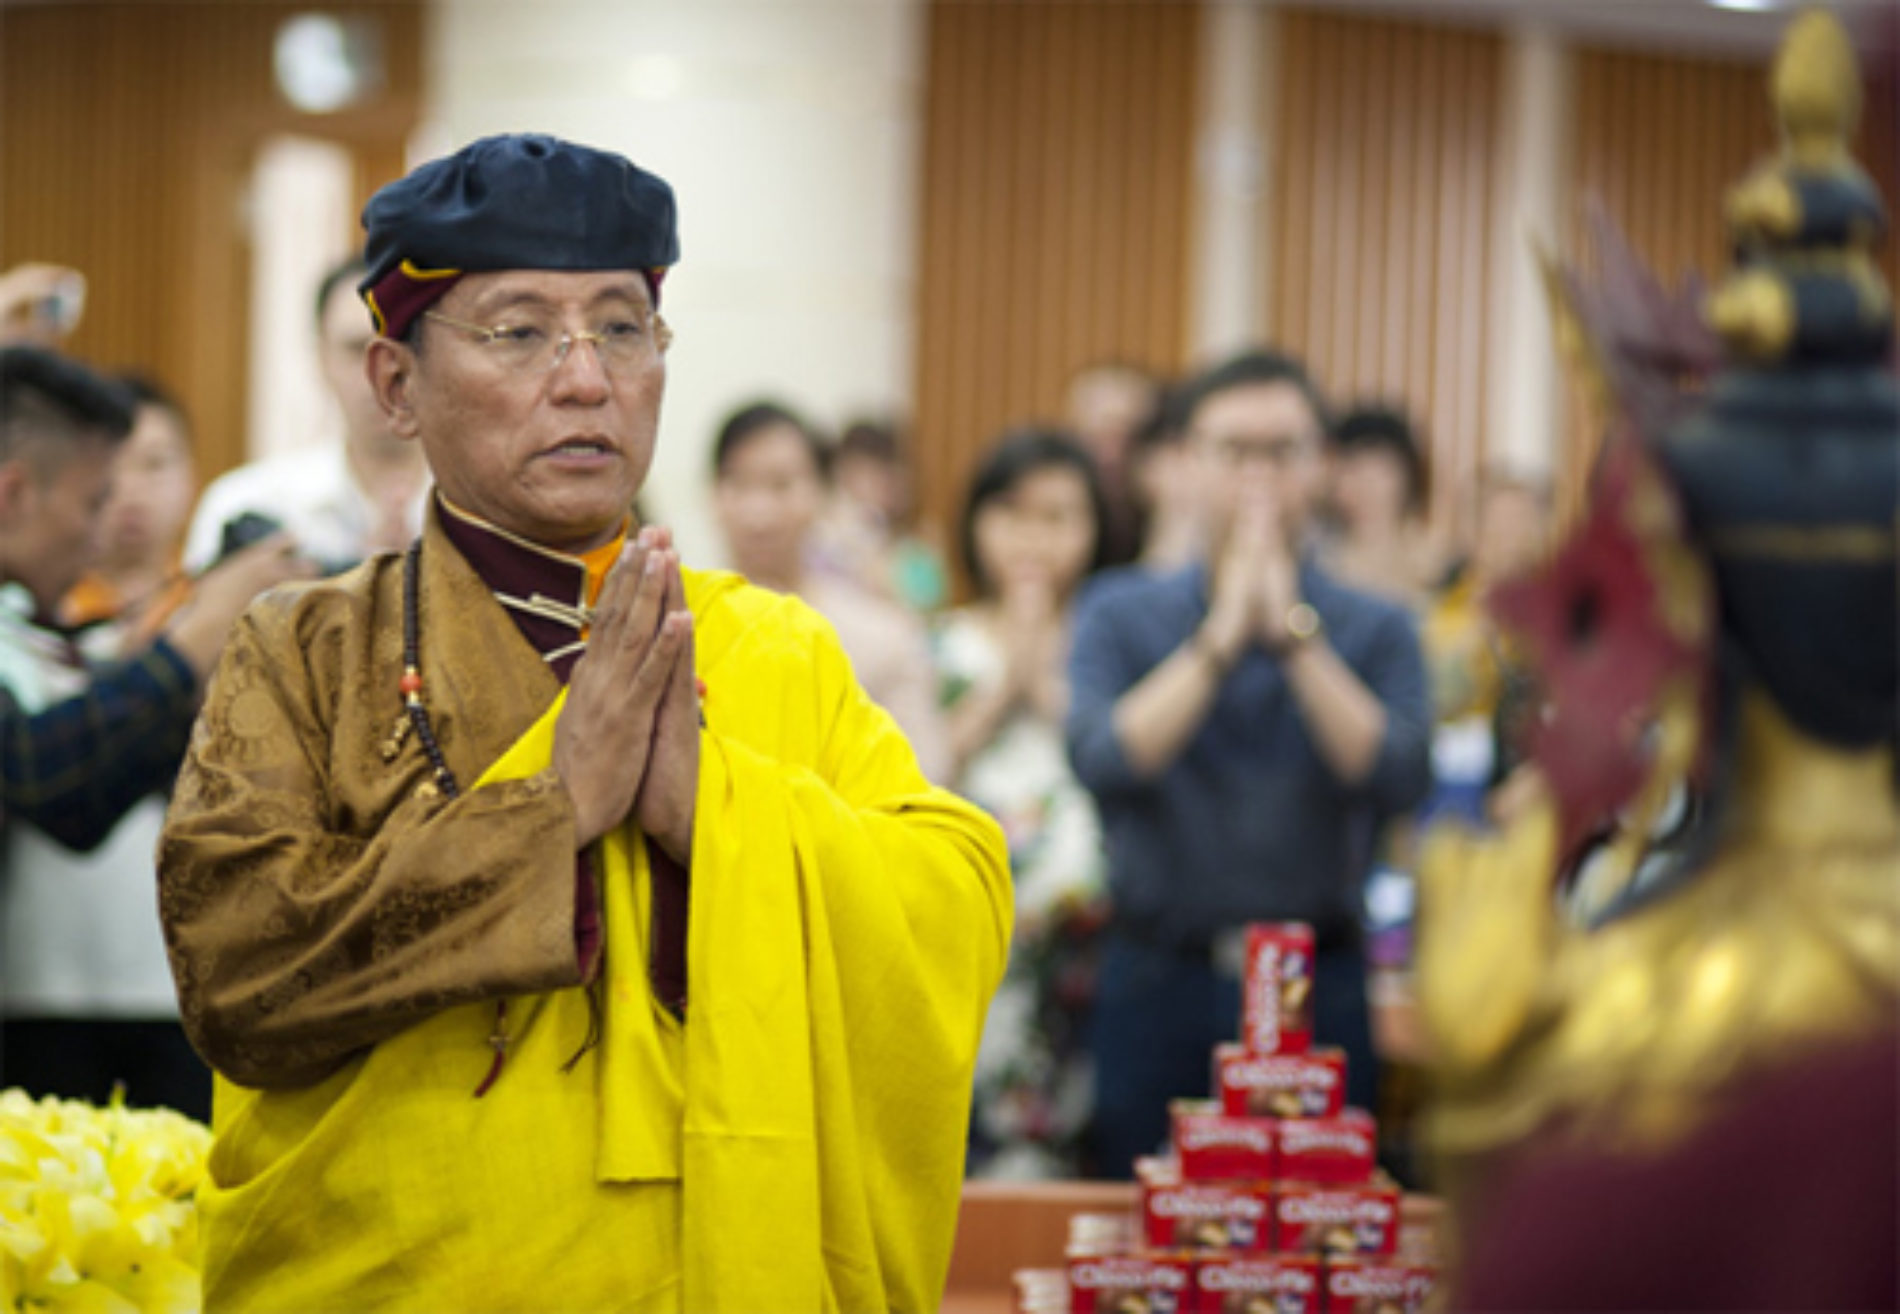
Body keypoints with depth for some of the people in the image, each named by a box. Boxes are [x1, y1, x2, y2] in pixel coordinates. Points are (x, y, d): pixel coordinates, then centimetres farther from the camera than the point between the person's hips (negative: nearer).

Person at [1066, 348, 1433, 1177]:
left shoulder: (1376, 632, 7)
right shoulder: (1121, 616, 7)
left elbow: (1398, 780, -11)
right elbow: (1103, 762, -10)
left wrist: (1293, 634, -14)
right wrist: (1220, 639, -14)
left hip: (1314, 992, 0)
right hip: (1159, 984, 0)